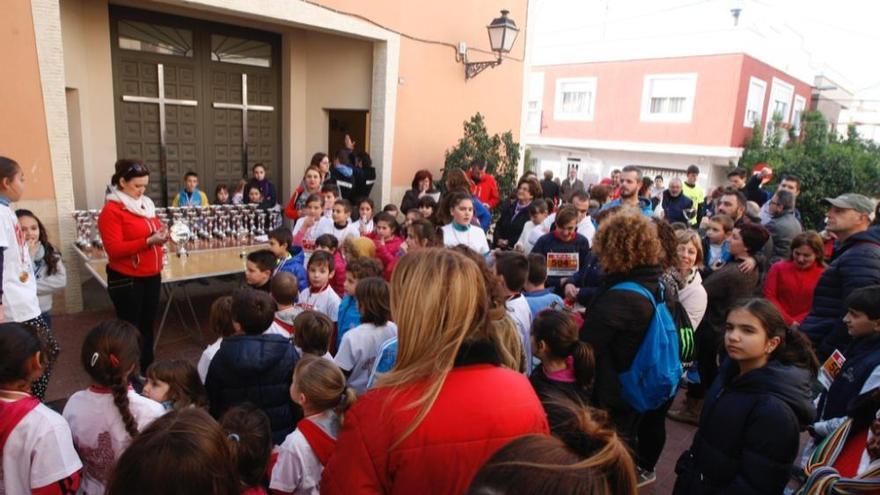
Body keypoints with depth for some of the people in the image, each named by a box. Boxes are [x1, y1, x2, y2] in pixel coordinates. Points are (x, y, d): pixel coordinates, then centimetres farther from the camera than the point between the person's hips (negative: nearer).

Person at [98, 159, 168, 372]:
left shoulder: (146, 204, 10)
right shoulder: (111, 210, -12)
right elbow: (114, 250, -18)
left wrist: (161, 234, 0)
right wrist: (148, 241, -26)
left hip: (151, 277, 7)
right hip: (126, 280, -7)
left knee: (147, 326, 16)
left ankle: (147, 371, 28)